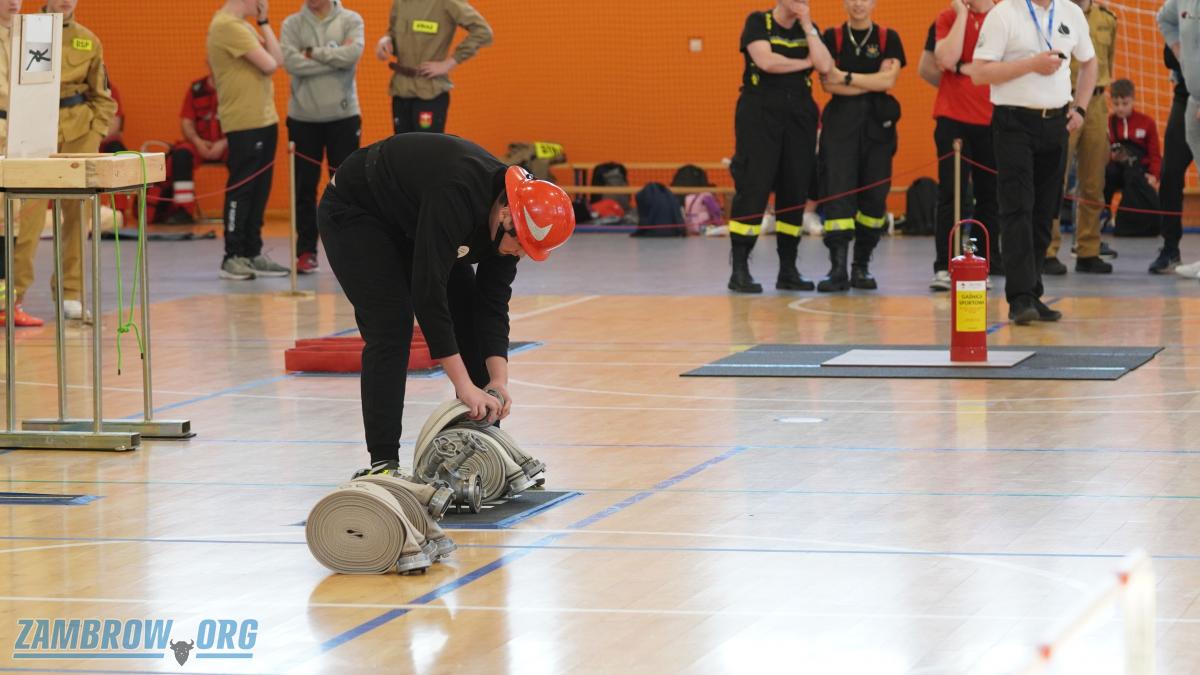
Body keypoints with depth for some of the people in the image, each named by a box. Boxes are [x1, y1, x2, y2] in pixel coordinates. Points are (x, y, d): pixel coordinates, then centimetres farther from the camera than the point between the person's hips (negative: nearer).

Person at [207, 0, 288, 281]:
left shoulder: (241, 26, 17)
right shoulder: (227, 26, -14)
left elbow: (278, 60, 12)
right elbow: (269, 64, -17)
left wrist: (264, 23, 6)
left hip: (263, 119, 9)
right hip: (244, 123, -9)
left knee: (259, 191, 10)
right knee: (241, 190, -5)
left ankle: (252, 254, 15)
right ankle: (233, 258, -1)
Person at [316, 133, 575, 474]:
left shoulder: (510, 218, -15)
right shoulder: (457, 194, -40)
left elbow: (493, 303, -9)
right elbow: (427, 292, -42)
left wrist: (498, 379, -20)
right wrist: (464, 385, -41)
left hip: (411, 221, 8)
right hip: (354, 212, -8)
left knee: (469, 317, 2)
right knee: (390, 329, -19)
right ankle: (382, 463, -17)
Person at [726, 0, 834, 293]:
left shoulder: (808, 29, 12)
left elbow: (825, 66, -4)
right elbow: (766, 61, -16)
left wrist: (807, 25, -4)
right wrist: (805, 62, -4)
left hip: (799, 115, 5)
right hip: (760, 113, -5)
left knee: (795, 191, 2)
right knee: (753, 187, -11)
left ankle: (788, 269, 9)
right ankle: (739, 269, -10)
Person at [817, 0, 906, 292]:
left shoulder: (888, 38, 7)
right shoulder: (832, 37, 5)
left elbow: (888, 79, -6)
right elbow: (828, 82, -6)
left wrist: (847, 77, -9)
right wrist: (872, 83, -10)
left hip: (878, 125, 1)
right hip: (840, 122, -1)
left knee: (874, 196, 1)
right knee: (838, 191, -11)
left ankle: (862, 266, 13)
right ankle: (838, 269, -16)